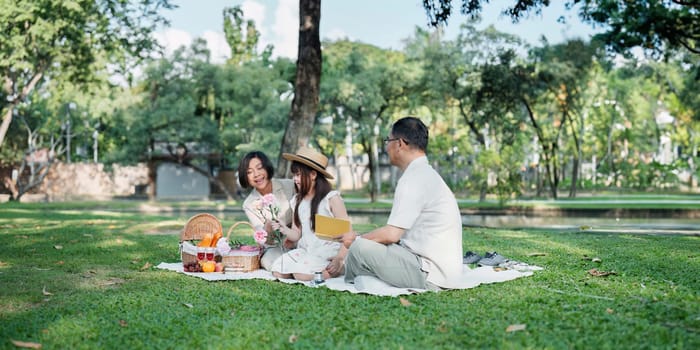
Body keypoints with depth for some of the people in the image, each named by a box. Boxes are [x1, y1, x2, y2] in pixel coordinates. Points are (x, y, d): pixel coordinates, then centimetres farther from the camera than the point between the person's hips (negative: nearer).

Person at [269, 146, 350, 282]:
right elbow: (296, 235, 11)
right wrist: (283, 229, -11)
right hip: (305, 251, 6)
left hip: (329, 253, -6)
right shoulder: (296, 201, 11)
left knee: (302, 274, -30)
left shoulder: (331, 198, -6)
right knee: (277, 271, -16)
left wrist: (339, 260, -20)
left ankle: (337, 269, -6)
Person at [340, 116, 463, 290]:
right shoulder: (426, 173, 16)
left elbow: (392, 234, -20)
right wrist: (361, 239, 14)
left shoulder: (414, 178, -15)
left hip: (429, 276, -10)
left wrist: (356, 239, -4)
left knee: (360, 248, -14)